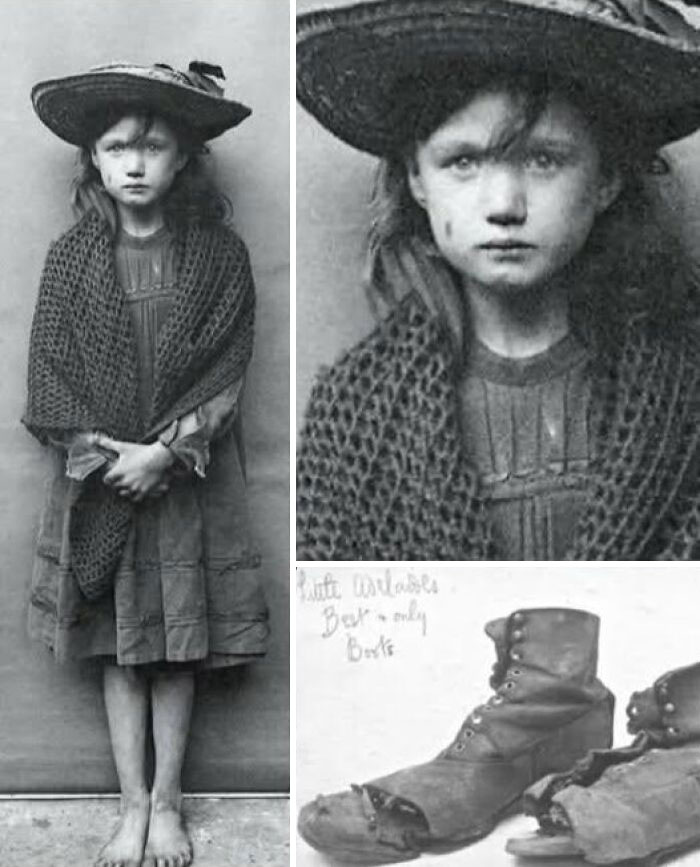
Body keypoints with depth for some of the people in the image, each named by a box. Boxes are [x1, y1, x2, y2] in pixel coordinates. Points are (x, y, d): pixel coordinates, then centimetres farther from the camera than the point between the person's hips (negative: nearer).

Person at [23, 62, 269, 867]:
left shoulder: (218, 255, -4)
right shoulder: (72, 257, -1)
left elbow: (225, 370, -7)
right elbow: (50, 377, -2)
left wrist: (163, 452, -16)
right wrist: (105, 456, -12)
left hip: (188, 481, -1)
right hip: (99, 480, 1)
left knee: (176, 647, 6)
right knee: (119, 647, 7)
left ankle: (167, 802, 20)